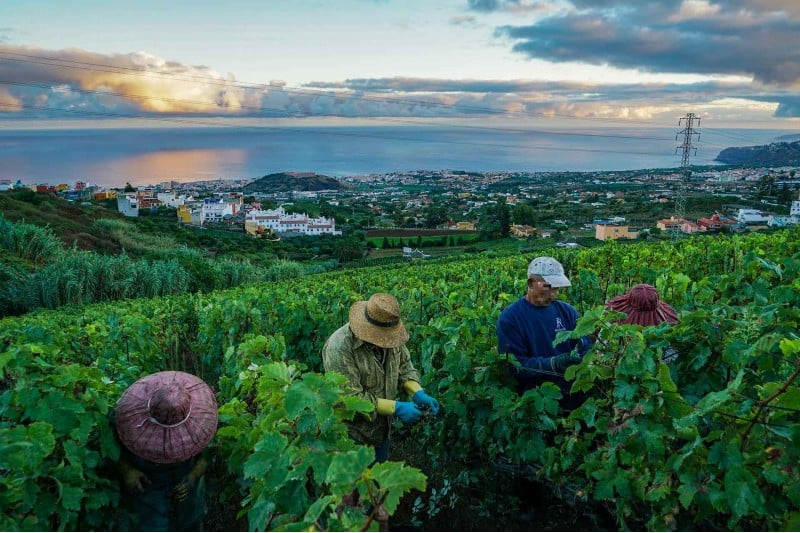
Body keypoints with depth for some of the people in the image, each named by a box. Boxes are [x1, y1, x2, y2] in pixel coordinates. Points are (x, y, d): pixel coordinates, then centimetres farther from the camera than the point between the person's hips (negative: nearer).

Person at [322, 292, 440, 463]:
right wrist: (396, 408, -29)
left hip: (383, 428, 6)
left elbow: (404, 365, 4)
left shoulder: (390, 333, -11)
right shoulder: (339, 348, -30)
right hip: (353, 435, -6)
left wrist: (418, 394, -13)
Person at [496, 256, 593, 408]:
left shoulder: (567, 311, 10)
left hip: (576, 389, 5)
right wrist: (553, 363, -21)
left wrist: (582, 350, -11)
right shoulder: (509, 317, -4)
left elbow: (586, 345, 14)